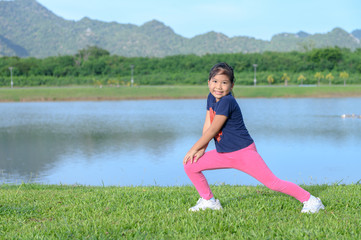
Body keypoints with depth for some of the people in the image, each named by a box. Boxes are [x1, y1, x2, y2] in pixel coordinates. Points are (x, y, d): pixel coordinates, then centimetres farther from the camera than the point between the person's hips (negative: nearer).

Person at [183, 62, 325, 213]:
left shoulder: (227, 101, -23)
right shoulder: (211, 98, 4)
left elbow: (213, 130, -21)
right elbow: (207, 125, 7)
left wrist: (194, 149, -12)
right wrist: (201, 150, -2)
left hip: (243, 152, -8)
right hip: (223, 154, 8)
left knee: (272, 183, -8)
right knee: (190, 166, 3)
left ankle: (310, 201, 4)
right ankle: (209, 201, 17)